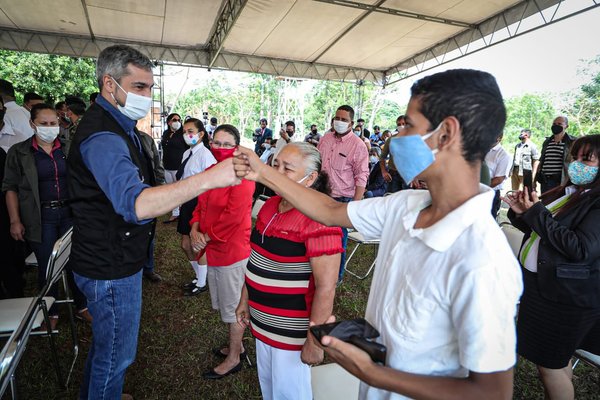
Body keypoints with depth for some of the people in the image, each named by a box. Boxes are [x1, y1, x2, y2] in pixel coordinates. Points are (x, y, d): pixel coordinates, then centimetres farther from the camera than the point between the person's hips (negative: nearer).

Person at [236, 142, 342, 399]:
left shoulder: (317, 221, -26)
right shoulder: (270, 205, 0)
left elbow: (326, 287, -24)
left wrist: (314, 341, -19)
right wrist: (245, 301, 14)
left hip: (292, 330, -7)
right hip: (262, 321, 7)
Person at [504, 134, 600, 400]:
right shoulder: (565, 192, 8)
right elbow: (537, 231, 17)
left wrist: (537, 212, -21)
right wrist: (521, 213, -4)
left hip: (567, 297, -7)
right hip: (538, 284, 7)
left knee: (549, 365, 6)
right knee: (557, 359, 21)